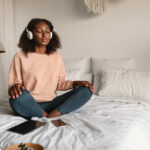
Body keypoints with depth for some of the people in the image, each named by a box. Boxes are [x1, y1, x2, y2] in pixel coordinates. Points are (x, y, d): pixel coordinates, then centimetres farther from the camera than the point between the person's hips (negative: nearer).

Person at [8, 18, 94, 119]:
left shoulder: (56, 57, 11)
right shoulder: (20, 57, 0)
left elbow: (60, 83, 14)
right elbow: (13, 85, -1)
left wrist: (76, 83, -5)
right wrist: (15, 87, -25)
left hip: (51, 103, 3)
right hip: (29, 105, -3)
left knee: (86, 90, -14)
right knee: (18, 95, -38)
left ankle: (52, 115, -26)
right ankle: (47, 117, -16)